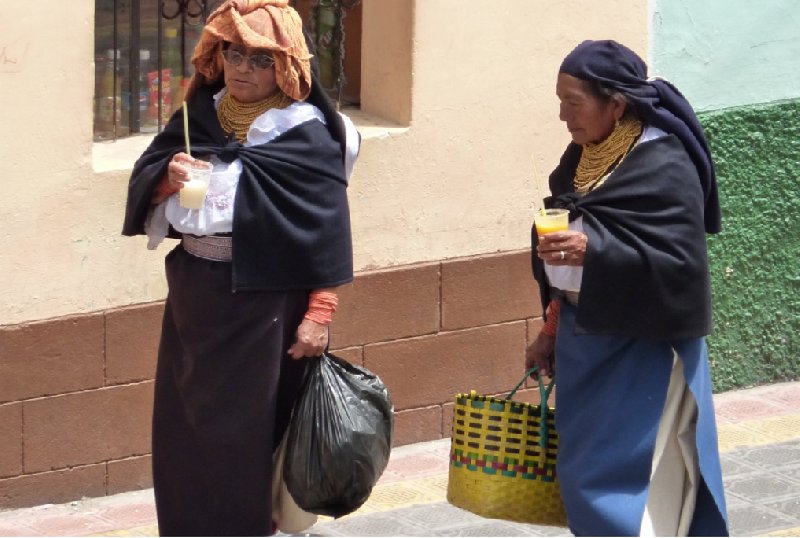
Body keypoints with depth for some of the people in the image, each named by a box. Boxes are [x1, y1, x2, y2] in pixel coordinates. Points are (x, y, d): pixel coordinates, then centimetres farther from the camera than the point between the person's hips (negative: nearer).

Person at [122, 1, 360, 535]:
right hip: (193, 294, 6)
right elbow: (143, 180, 11)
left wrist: (319, 314, -17)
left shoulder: (307, 131, -7)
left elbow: (327, 230, -10)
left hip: (265, 302, -6)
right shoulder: (198, 115, 10)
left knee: (245, 433, -1)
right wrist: (167, 177, -12)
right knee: (185, 427, 10)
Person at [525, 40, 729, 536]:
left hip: (642, 348, -8)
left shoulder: (664, 167, -17)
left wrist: (593, 251, -32)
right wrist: (552, 330, 17)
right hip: (585, 336, 8)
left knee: (626, 479, -8)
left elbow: (681, 262, -23)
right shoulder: (583, 156, 6)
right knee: (584, 473, 13)